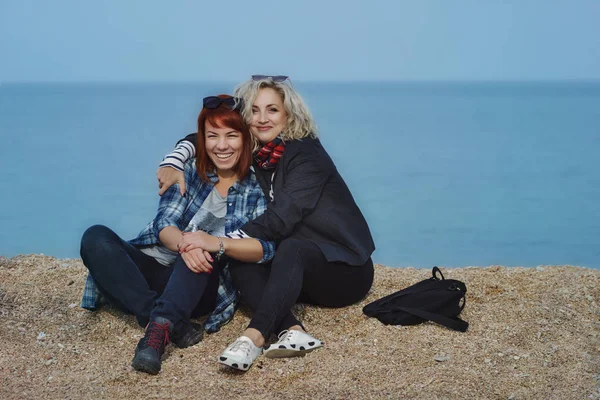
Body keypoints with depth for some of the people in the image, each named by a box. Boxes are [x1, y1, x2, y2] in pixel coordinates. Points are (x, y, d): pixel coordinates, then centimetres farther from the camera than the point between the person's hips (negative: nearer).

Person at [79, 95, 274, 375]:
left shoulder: (256, 191, 3)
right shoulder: (189, 172, 6)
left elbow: (267, 248, -12)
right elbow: (164, 224, -7)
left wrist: (217, 243, -31)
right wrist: (182, 241, -33)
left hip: (198, 286, -2)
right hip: (152, 268, 2)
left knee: (204, 246, -33)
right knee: (96, 238, -25)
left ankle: (160, 326, -46)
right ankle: (174, 324, -35)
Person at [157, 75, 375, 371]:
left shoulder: (307, 155, -17)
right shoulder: (255, 152, 3)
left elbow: (280, 219, -28)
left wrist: (221, 242, -32)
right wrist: (173, 162, -5)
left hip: (345, 268, -6)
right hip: (302, 272, 7)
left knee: (291, 248, -36)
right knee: (241, 265, -20)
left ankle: (254, 336, -49)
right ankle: (293, 331, -38)